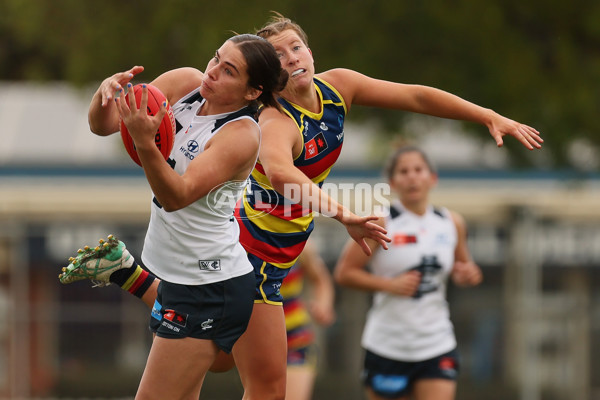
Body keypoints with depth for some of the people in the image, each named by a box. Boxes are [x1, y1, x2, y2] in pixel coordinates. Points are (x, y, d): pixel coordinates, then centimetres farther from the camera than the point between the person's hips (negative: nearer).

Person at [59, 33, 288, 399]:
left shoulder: (241, 135, -20)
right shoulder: (184, 84, -1)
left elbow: (177, 196, -30)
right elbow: (102, 124, -2)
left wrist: (145, 143, -46)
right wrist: (107, 93, -24)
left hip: (211, 290, -8)